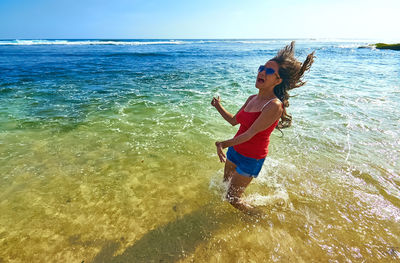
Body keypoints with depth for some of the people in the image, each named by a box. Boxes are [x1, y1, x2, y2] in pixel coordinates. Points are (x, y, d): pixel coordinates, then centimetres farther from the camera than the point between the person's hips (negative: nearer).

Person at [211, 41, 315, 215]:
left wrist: (222, 144, -31)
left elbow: (250, 134, -27)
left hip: (251, 159, -7)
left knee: (232, 199, 10)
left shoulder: (274, 105, -25)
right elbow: (234, 121, 9)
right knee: (225, 184, 26)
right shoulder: (252, 99, 0)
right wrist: (218, 106, 0)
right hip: (235, 150, 7)